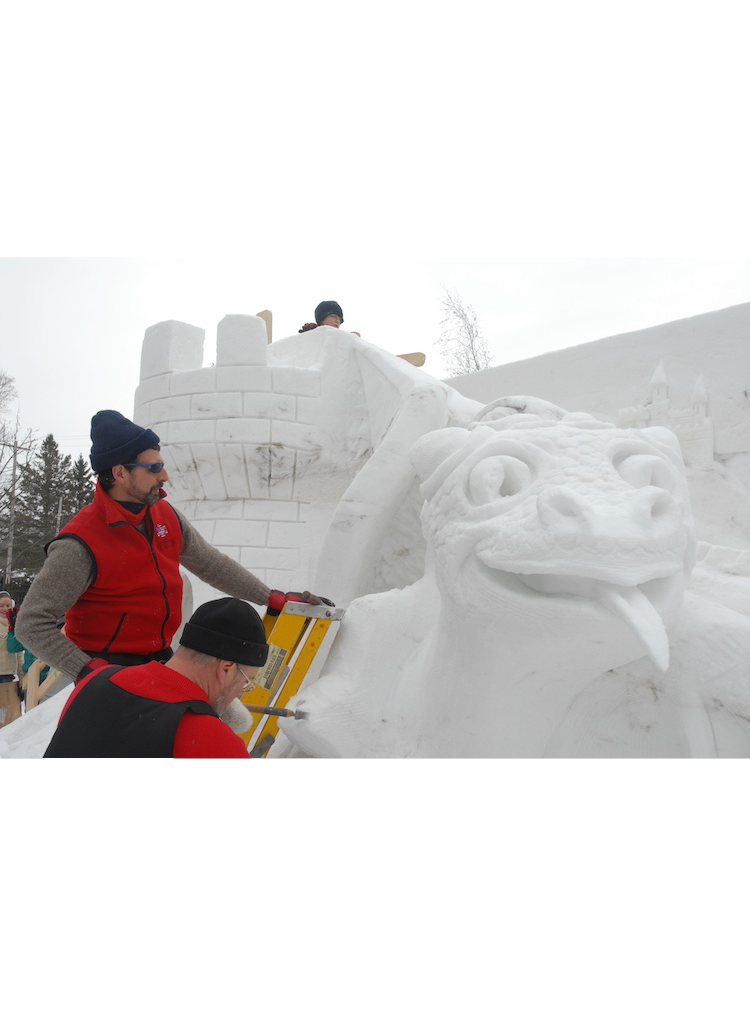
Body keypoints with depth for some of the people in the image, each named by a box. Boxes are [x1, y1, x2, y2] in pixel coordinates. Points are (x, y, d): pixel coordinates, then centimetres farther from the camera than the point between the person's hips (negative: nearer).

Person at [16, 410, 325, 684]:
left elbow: (211, 564, 10)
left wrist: (271, 597, 8)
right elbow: (32, 624, -16)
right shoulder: (80, 545, -20)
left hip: (160, 657, 7)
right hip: (106, 670, -6)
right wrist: (87, 671, -26)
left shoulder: (166, 516, 0)